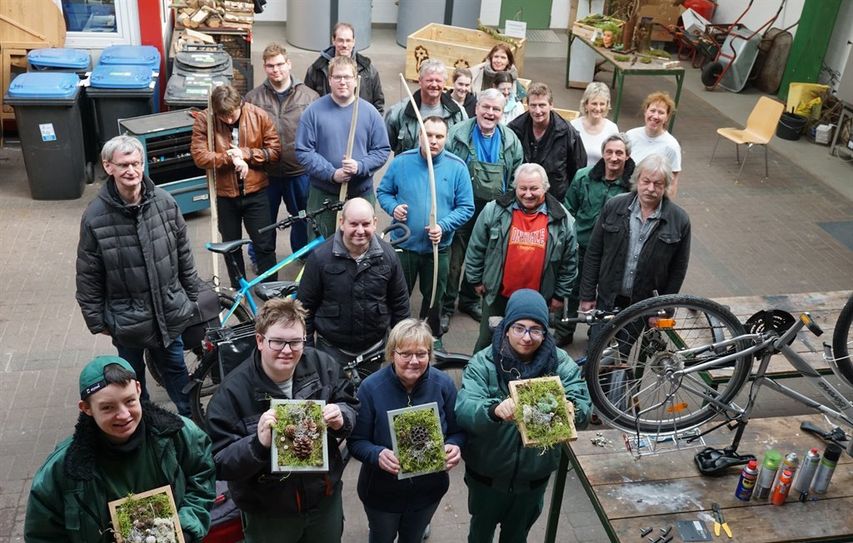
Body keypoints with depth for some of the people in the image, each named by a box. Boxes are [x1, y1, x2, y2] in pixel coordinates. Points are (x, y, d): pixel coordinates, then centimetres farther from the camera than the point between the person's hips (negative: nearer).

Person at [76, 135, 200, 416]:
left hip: (169, 311, 2)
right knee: (133, 379, 18)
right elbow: (88, 276, -7)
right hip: (126, 318, -2)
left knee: (176, 368, 20)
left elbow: (184, 254, 3)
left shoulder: (165, 202, -9)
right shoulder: (95, 216, -16)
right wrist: (96, 320, -3)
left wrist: (192, 296, 8)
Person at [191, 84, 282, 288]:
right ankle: (239, 291, 31)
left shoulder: (258, 116, -7)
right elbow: (199, 156, -15)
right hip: (224, 194, 1)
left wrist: (245, 153, -18)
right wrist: (231, 158, -24)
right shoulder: (204, 120, -9)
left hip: (255, 191, -1)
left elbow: (275, 151, -6)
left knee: (265, 245, 4)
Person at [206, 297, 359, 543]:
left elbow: (351, 405, 3)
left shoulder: (323, 366, -11)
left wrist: (342, 418, -20)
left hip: (326, 500, 3)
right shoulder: (231, 392, -20)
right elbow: (219, 464, -19)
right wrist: (258, 444, -36)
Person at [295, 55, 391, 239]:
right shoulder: (313, 112, -2)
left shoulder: (370, 113, 3)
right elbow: (303, 151, -6)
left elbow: (382, 150, 3)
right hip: (323, 196, -1)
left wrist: (360, 166, -15)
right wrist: (332, 173, -16)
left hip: (362, 195, 1)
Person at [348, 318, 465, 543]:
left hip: (428, 490, 2)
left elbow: (458, 431, -5)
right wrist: (377, 455, -37)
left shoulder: (443, 384, -15)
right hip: (381, 492, -2)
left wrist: (454, 447, -27)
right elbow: (356, 441, -17)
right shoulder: (371, 387, -23)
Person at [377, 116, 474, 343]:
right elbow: (383, 191, 6)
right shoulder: (401, 162, -6)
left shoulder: (457, 167, -8)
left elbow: (466, 207, -6)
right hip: (403, 245, 0)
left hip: (438, 248, 0)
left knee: (434, 298, 18)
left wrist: (443, 226, -21)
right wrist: (393, 207, -15)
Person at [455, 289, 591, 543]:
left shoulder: (560, 363, -12)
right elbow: (463, 410, -29)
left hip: (534, 474, 2)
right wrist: (494, 410, -51)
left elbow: (583, 407, -19)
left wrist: (569, 410, -43)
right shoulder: (484, 362, -18)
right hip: (487, 473, -1)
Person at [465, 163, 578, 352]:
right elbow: (476, 248, 2)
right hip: (498, 295, 0)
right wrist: (476, 280, 4)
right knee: (487, 342, 12)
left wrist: (560, 294, 5)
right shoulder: (495, 210, -8)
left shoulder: (561, 218, -5)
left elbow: (570, 260, 3)